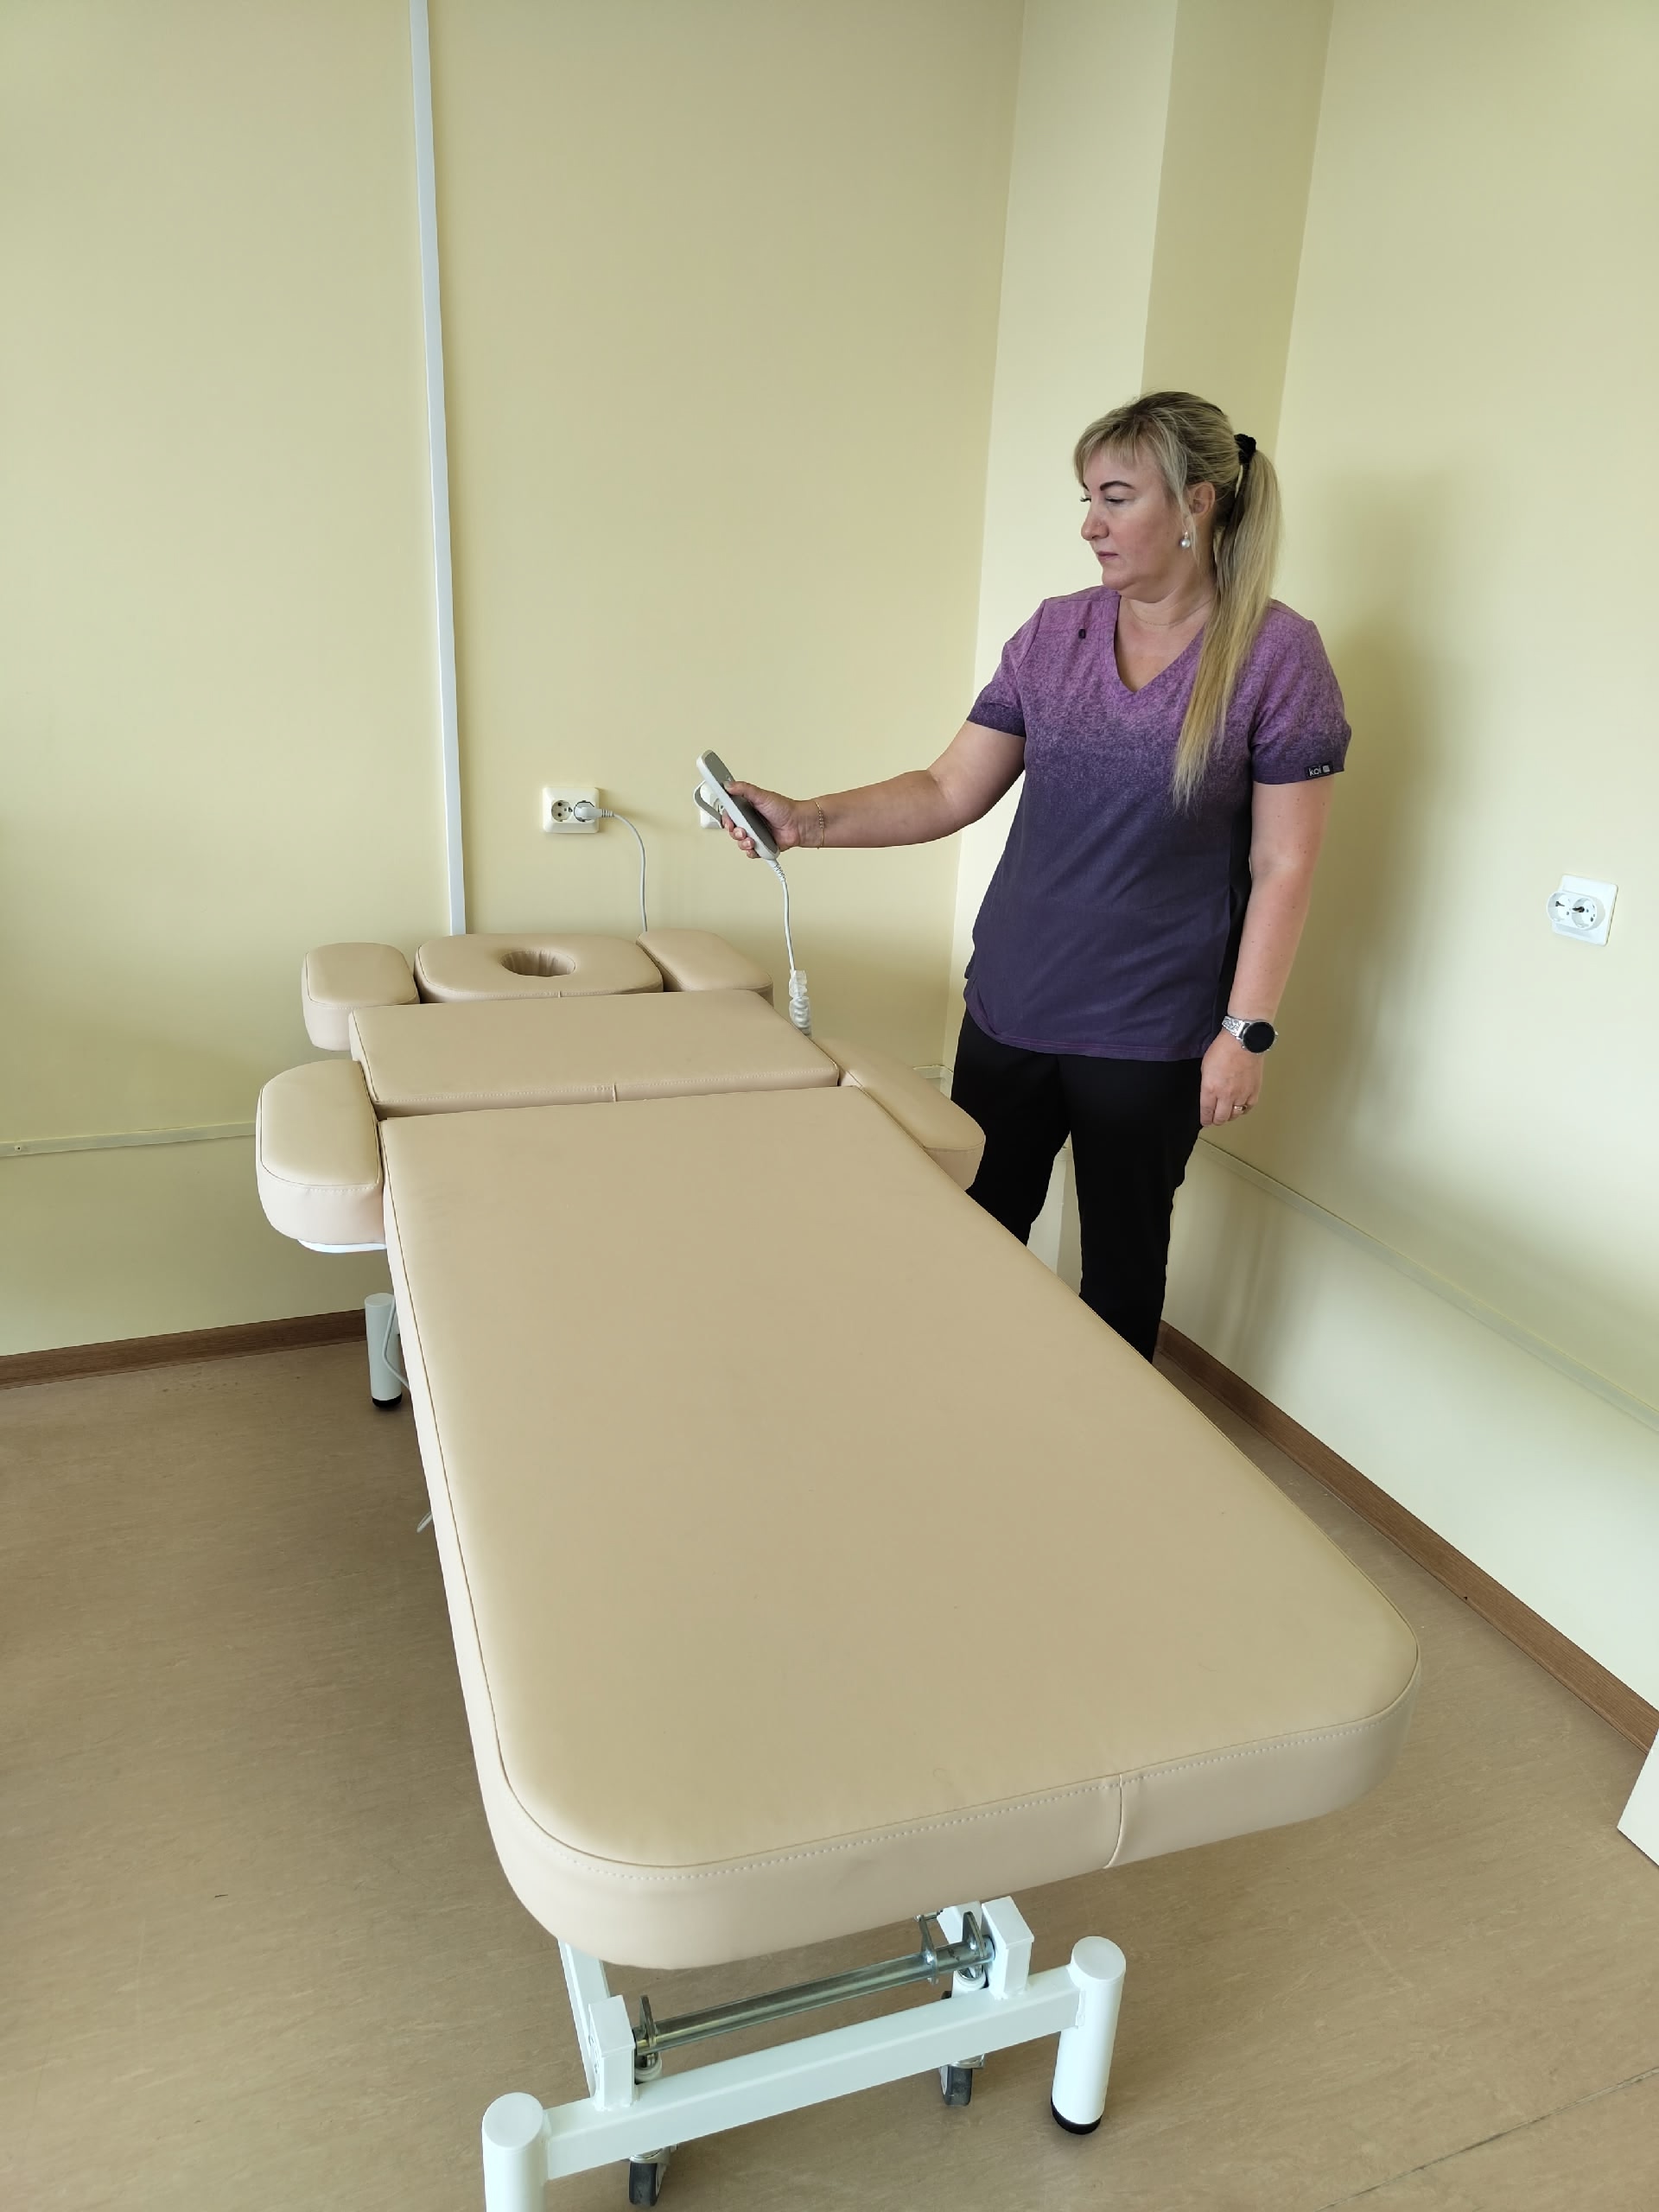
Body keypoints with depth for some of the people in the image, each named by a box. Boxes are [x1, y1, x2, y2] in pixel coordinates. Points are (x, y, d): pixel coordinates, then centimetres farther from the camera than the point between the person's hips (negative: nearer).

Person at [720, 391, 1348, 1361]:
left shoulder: (1276, 653, -9)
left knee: (1123, 1259, 13)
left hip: (1149, 1030, -4)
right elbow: (949, 791, 1)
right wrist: (810, 820, -12)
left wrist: (1246, 1031, -12)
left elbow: (1284, 865, -9)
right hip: (1011, 1008, 4)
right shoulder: (1057, 633, 3)